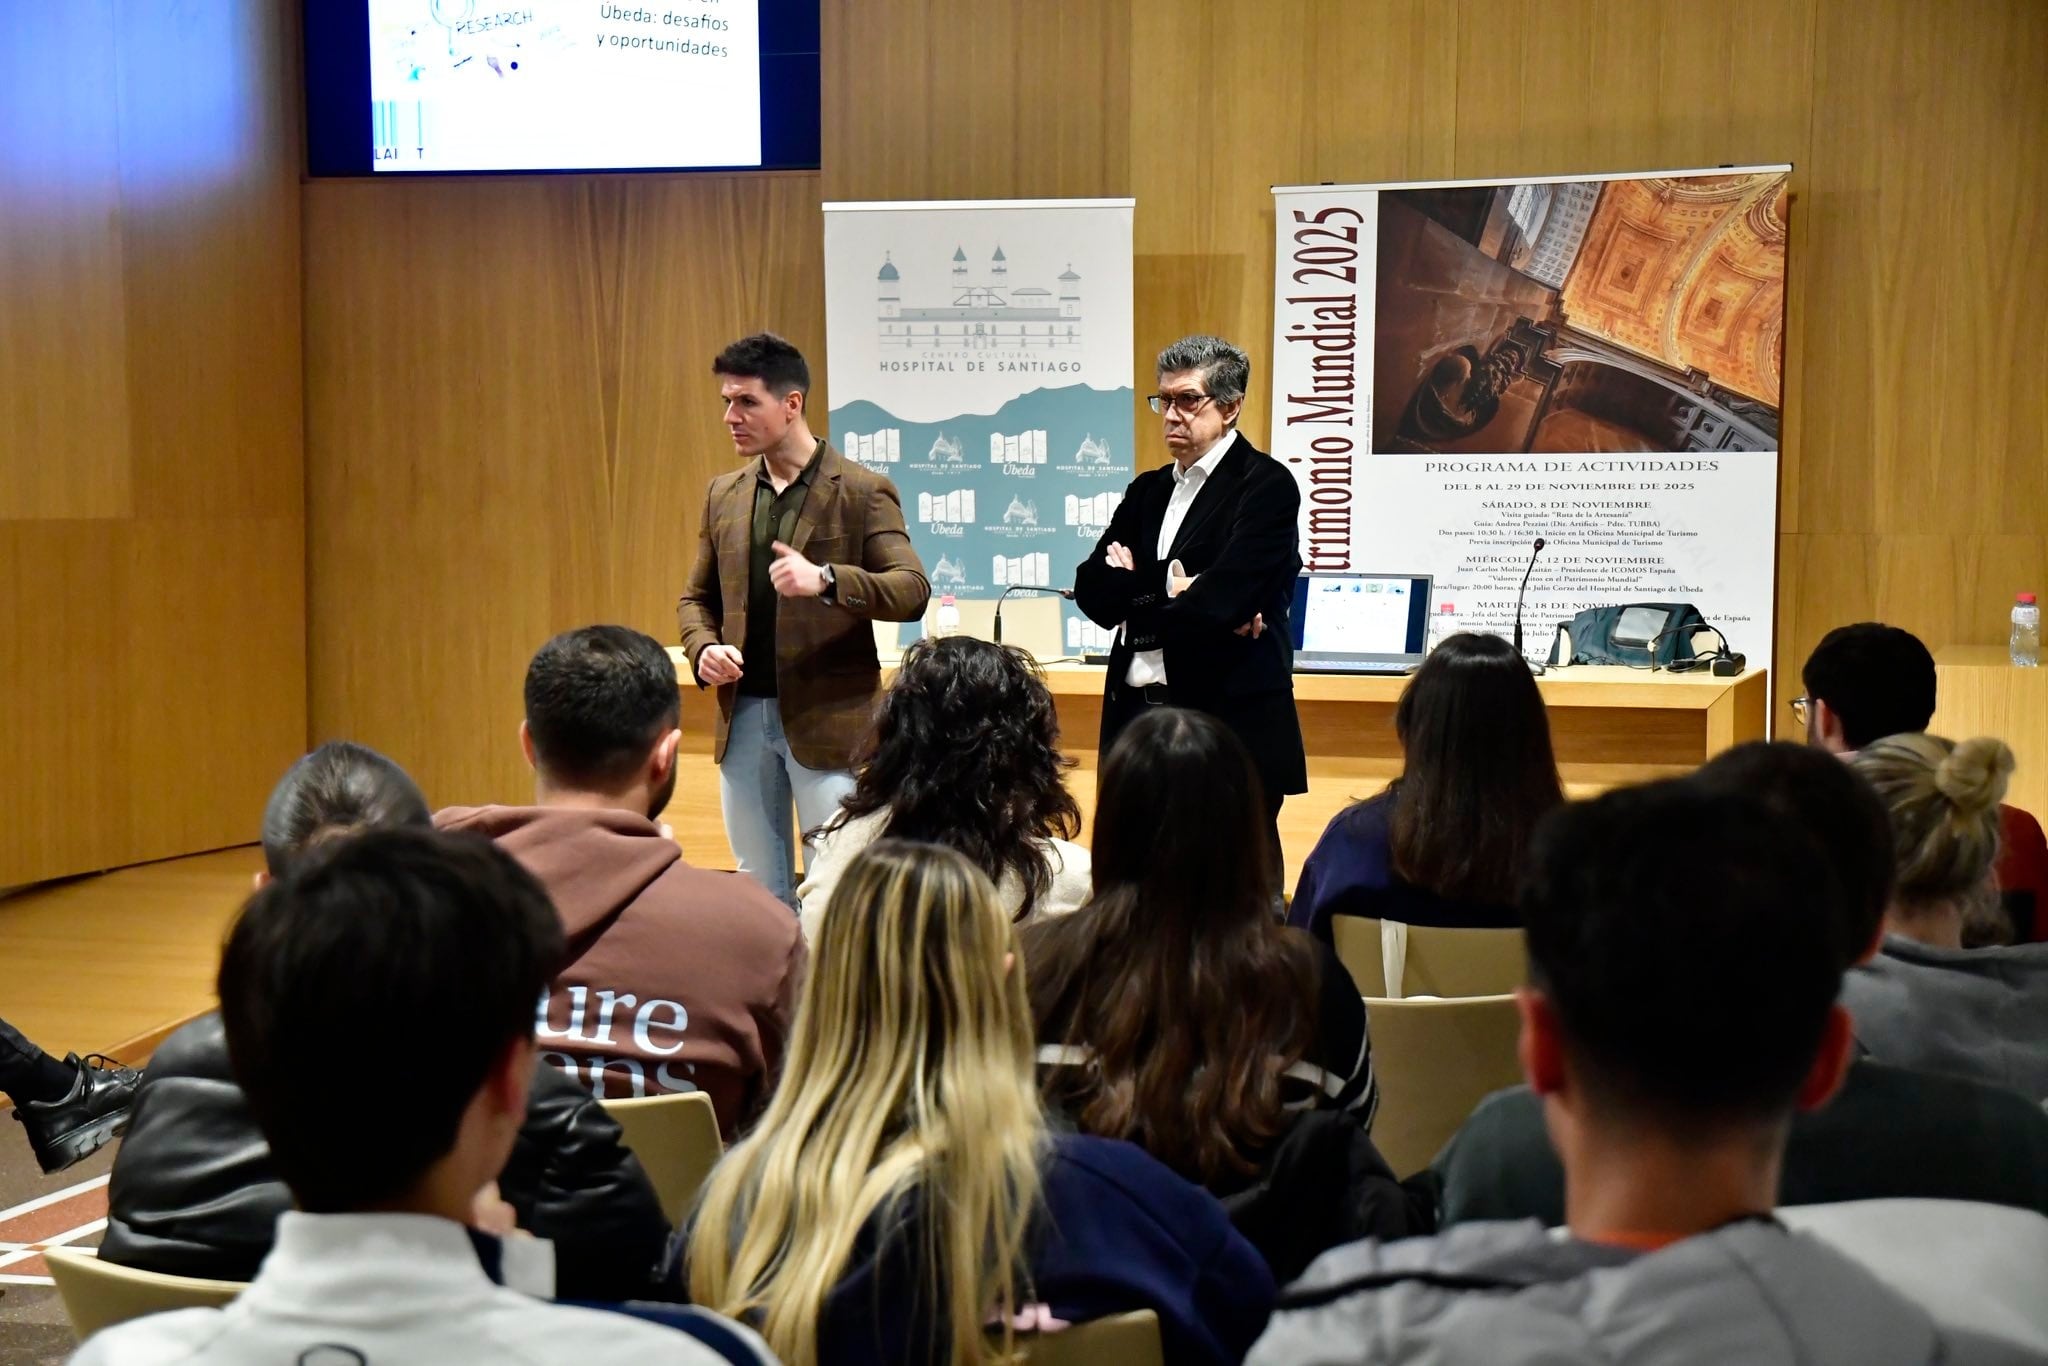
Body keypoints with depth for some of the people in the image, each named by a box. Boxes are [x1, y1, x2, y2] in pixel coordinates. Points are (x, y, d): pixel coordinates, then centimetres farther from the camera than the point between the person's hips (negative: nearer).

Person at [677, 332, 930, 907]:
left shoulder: (862, 492, -5)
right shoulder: (723, 494, 11)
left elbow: (913, 591, -13)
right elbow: (696, 597, 18)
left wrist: (826, 580, -29)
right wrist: (704, 648, -5)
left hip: (828, 719, -5)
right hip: (742, 715, 5)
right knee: (759, 888, 13)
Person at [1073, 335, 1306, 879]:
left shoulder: (1267, 485, -4)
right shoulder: (1147, 491, 18)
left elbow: (1224, 597, -17)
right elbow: (1091, 589, 5)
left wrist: (1140, 593, -3)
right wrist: (1174, 595, -10)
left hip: (1229, 726, -6)